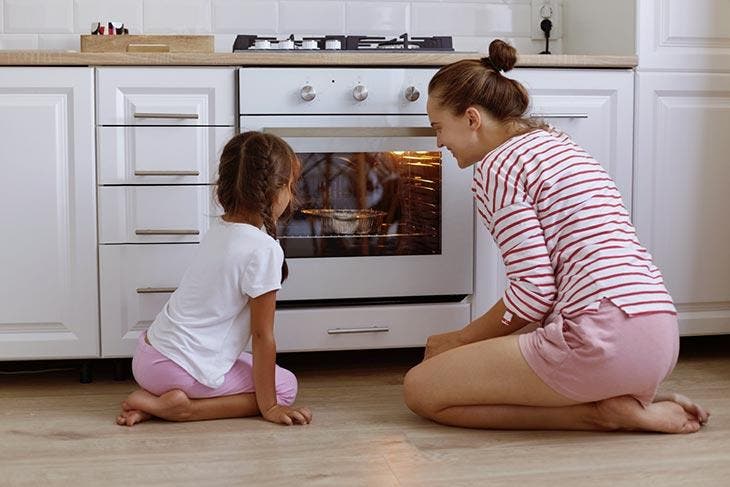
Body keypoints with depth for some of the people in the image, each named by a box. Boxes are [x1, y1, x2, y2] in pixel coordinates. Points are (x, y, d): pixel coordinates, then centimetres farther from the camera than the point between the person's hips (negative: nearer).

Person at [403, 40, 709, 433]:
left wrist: (460, 340, 5)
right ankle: (634, 400, 10)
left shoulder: (497, 166, -4)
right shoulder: (555, 143, 23)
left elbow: (534, 292, -10)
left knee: (420, 389, 1)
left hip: (602, 338, -9)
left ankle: (601, 411, -6)